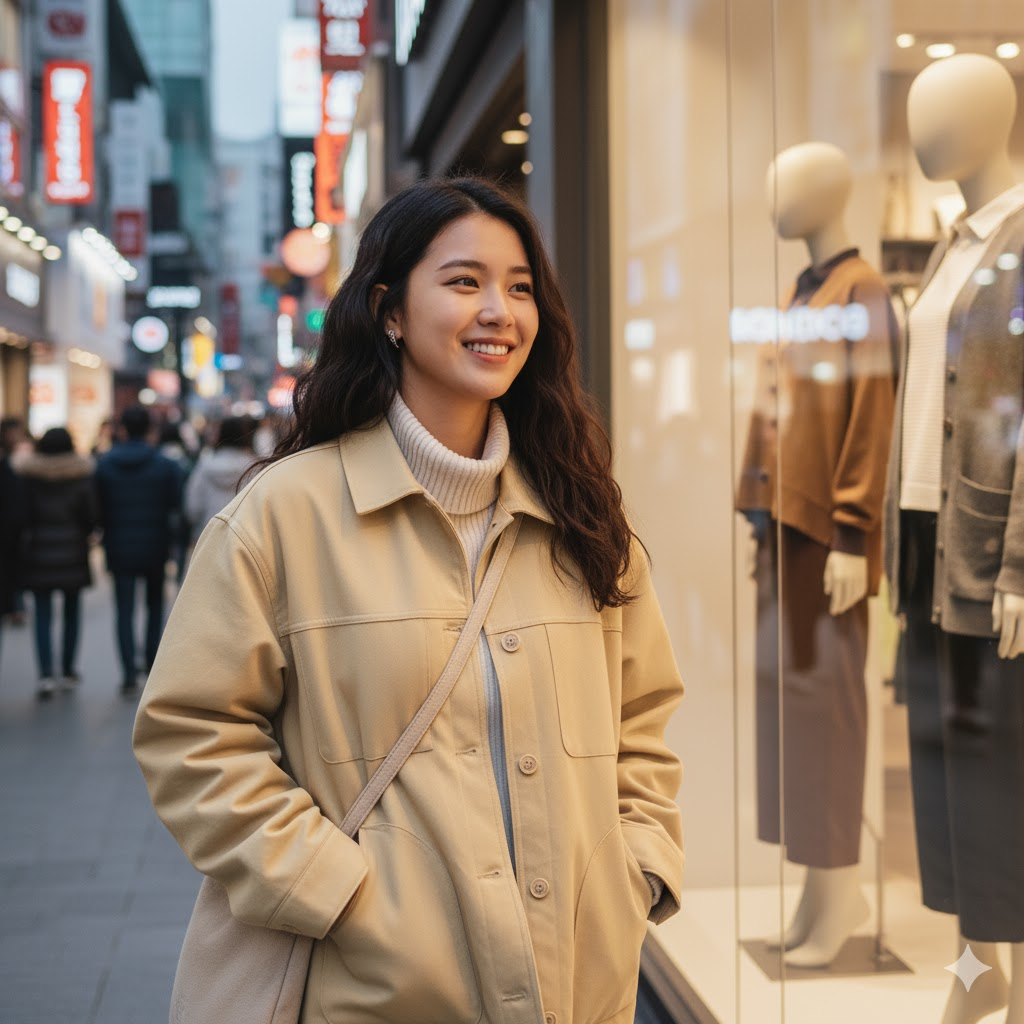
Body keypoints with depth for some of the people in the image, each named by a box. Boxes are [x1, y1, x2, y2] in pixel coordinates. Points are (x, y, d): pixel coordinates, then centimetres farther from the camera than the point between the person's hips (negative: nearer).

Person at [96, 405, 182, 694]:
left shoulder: (105, 464, -3)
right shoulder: (165, 465, -6)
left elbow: (98, 508, -1)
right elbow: (176, 505, -5)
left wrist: (107, 538, 10)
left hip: (119, 548, 0)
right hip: (155, 548, 0)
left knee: (124, 611, 2)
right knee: (154, 606, 16)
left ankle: (129, 672, -6)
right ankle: (152, 663, 18)